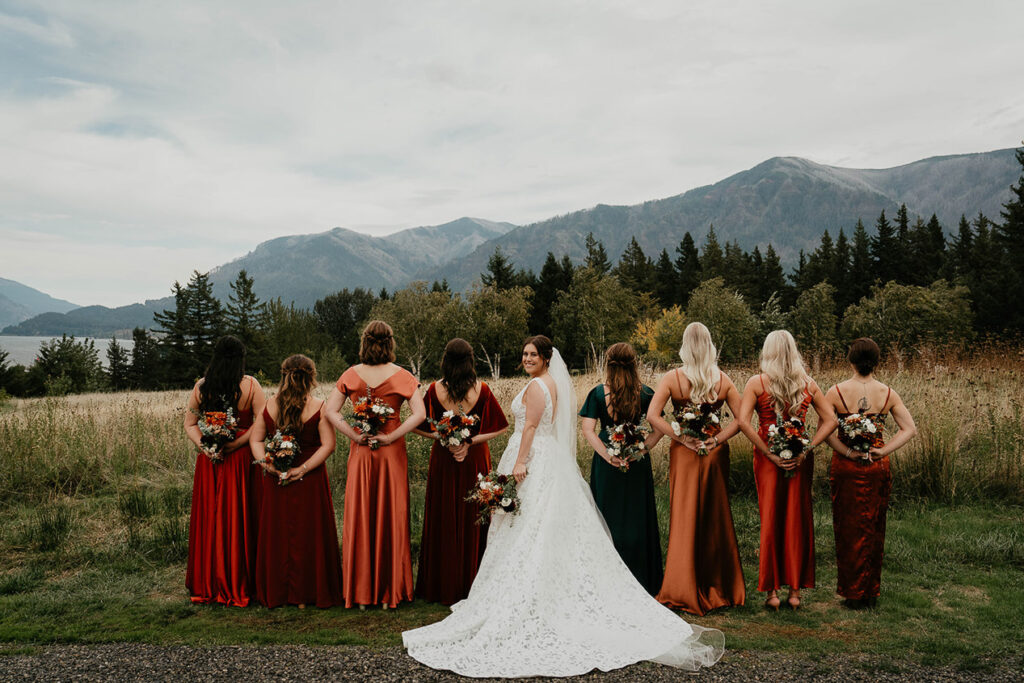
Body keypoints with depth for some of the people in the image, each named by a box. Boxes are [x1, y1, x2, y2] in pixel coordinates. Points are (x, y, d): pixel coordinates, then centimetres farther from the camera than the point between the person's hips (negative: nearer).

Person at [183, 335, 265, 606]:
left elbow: (190, 424, 5)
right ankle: (237, 586, 11)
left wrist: (204, 446, -5)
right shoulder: (250, 385, -7)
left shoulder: (201, 387, 3)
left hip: (209, 461, 3)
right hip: (241, 459, -3)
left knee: (209, 519, 12)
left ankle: (207, 584, 21)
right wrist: (235, 444, -11)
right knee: (238, 520, 5)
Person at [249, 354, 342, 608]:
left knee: (276, 533, 13)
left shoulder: (270, 405, 0)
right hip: (311, 481, -3)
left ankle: (276, 593, 22)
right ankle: (308, 593, 13)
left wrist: (266, 464, -8)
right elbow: (328, 445, -15)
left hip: (275, 480, 3)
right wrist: (303, 469, -16)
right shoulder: (318, 407, -11)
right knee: (309, 535, 7)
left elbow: (255, 439, 2)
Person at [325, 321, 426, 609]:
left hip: (360, 453, 2)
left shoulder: (351, 375, -1)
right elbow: (419, 414, -14)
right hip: (392, 453, -1)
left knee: (359, 517, 9)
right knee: (391, 517, 7)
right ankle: (389, 590, 15)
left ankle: (360, 592, 16)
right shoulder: (401, 376, -6)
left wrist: (354, 436, -4)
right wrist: (391, 437, -10)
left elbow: (330, 410, -4)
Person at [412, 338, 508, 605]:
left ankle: (441, 587, 19)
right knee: (473, 519, 11)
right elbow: (499, 427, -7)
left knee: (443, 520, 11)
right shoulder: (482, 389, -10)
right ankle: (471, 582, 20)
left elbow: (419, 426, -6)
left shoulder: (435, 389, -10)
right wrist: (471, 441, -9)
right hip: (476, 460, 0)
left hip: (443, 460, 0)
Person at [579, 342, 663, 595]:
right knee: (637, 517, 11)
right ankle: (640, 580, 19)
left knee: (608, 516, 11)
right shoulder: (646, 393, -2)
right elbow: (659, 428, -5)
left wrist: (608, 456, -14)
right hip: (638, 462, 1)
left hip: (607, 463, -1)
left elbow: (588, 430, -11)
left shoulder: (598, 393, -5)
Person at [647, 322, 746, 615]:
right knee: (716, 517, 13)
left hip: (685, 452, -2)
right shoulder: (723, 380, -3)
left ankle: (685, 590, 11)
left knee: (685, 516, 6)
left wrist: (681, 437, -13)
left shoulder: (672, 378, -9)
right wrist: (717, 439, -8)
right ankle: (719, 588, 24)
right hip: (716, 453, 2)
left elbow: (653, 415, -17)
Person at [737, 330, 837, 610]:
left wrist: (769, 453, -13)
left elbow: (743, 421, -17)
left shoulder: (757, 383, -6)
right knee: (798, 520, 10)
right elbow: (830, 420, 0)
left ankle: (772, 591, 10)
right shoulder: (808, 384, 2)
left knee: (770, 520, 7)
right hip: (800, 459, 2)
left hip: (768, 458, -2)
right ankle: (795, 591, 17)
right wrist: (806, 449, -6)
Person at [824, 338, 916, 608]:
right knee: (874, 529, 14)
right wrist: (883, 451, -8)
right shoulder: (887, 393, -4)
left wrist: (847, 452, -13)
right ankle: (871, 592, 24)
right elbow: (910, 429, -4)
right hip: (877, 466, 2)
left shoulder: (836, 392, -10)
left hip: (846, 467, -2)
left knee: (848, 528, 9)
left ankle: (852, 593, 17)